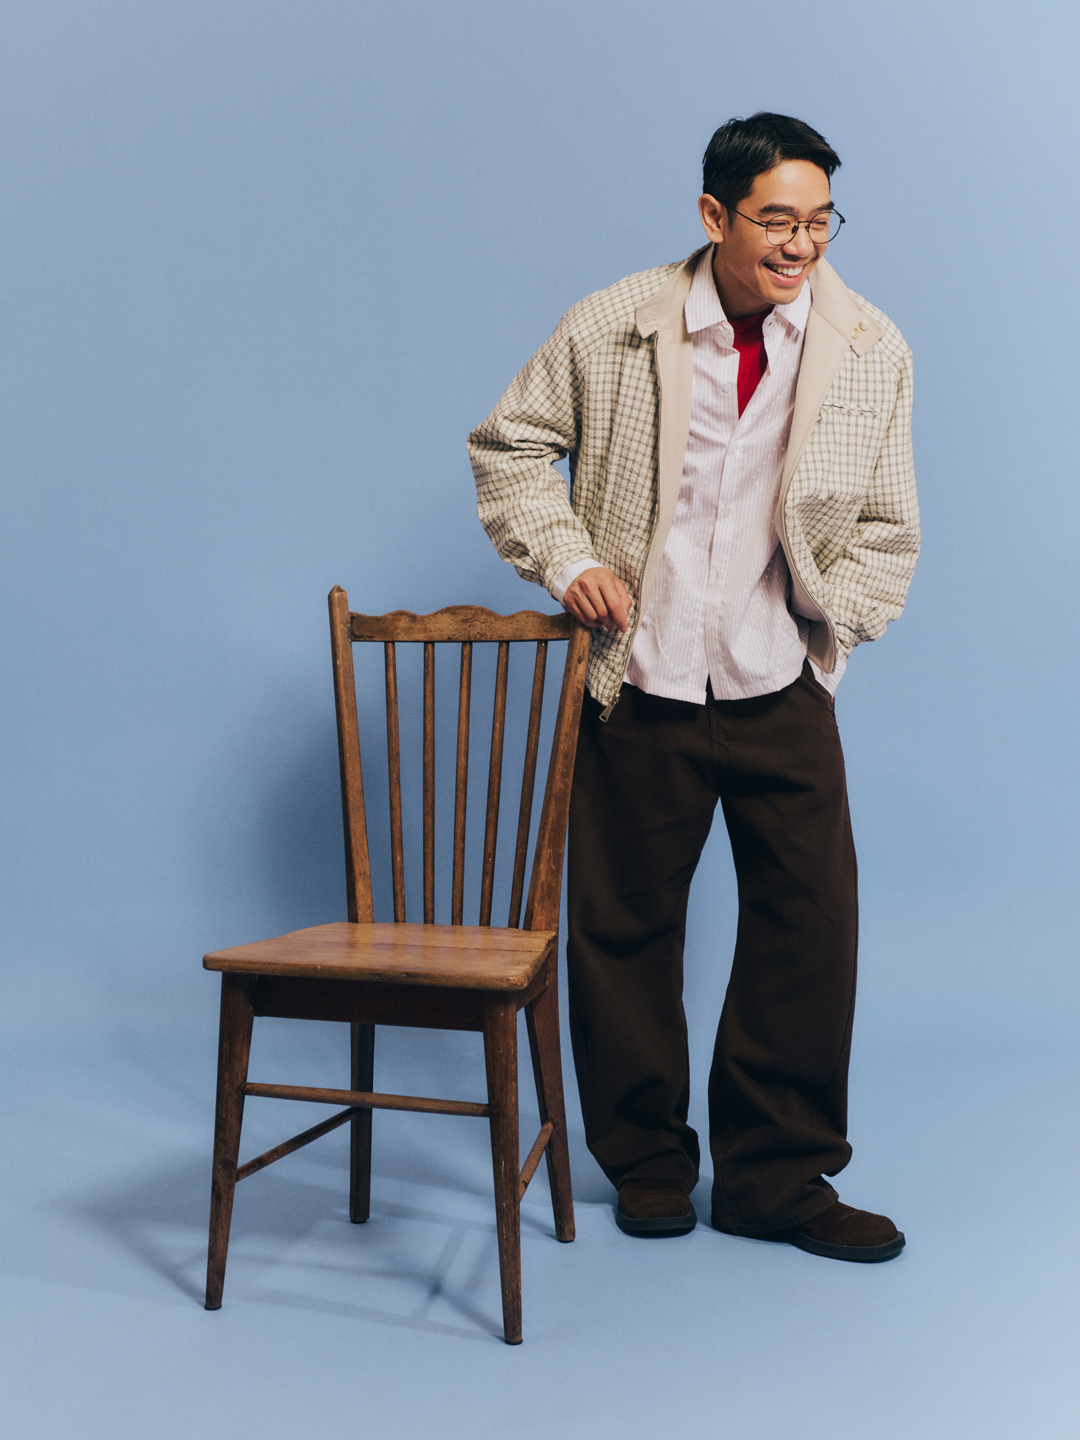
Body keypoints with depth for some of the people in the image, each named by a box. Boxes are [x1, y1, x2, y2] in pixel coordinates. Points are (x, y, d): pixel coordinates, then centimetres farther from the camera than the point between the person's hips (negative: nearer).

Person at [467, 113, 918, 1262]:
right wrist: (567, 559, -5)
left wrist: (822, 624, -2)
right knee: (622, 927, 6)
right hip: (641, 686, -1)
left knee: (809, 923, 2)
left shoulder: (872, 351, 1)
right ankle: (647, 1162, 27)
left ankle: (776, 1176, 21)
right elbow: (507, 444, 8)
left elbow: (888, 528, 9)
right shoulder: (611, 328, -4)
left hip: (783, 692, 2)